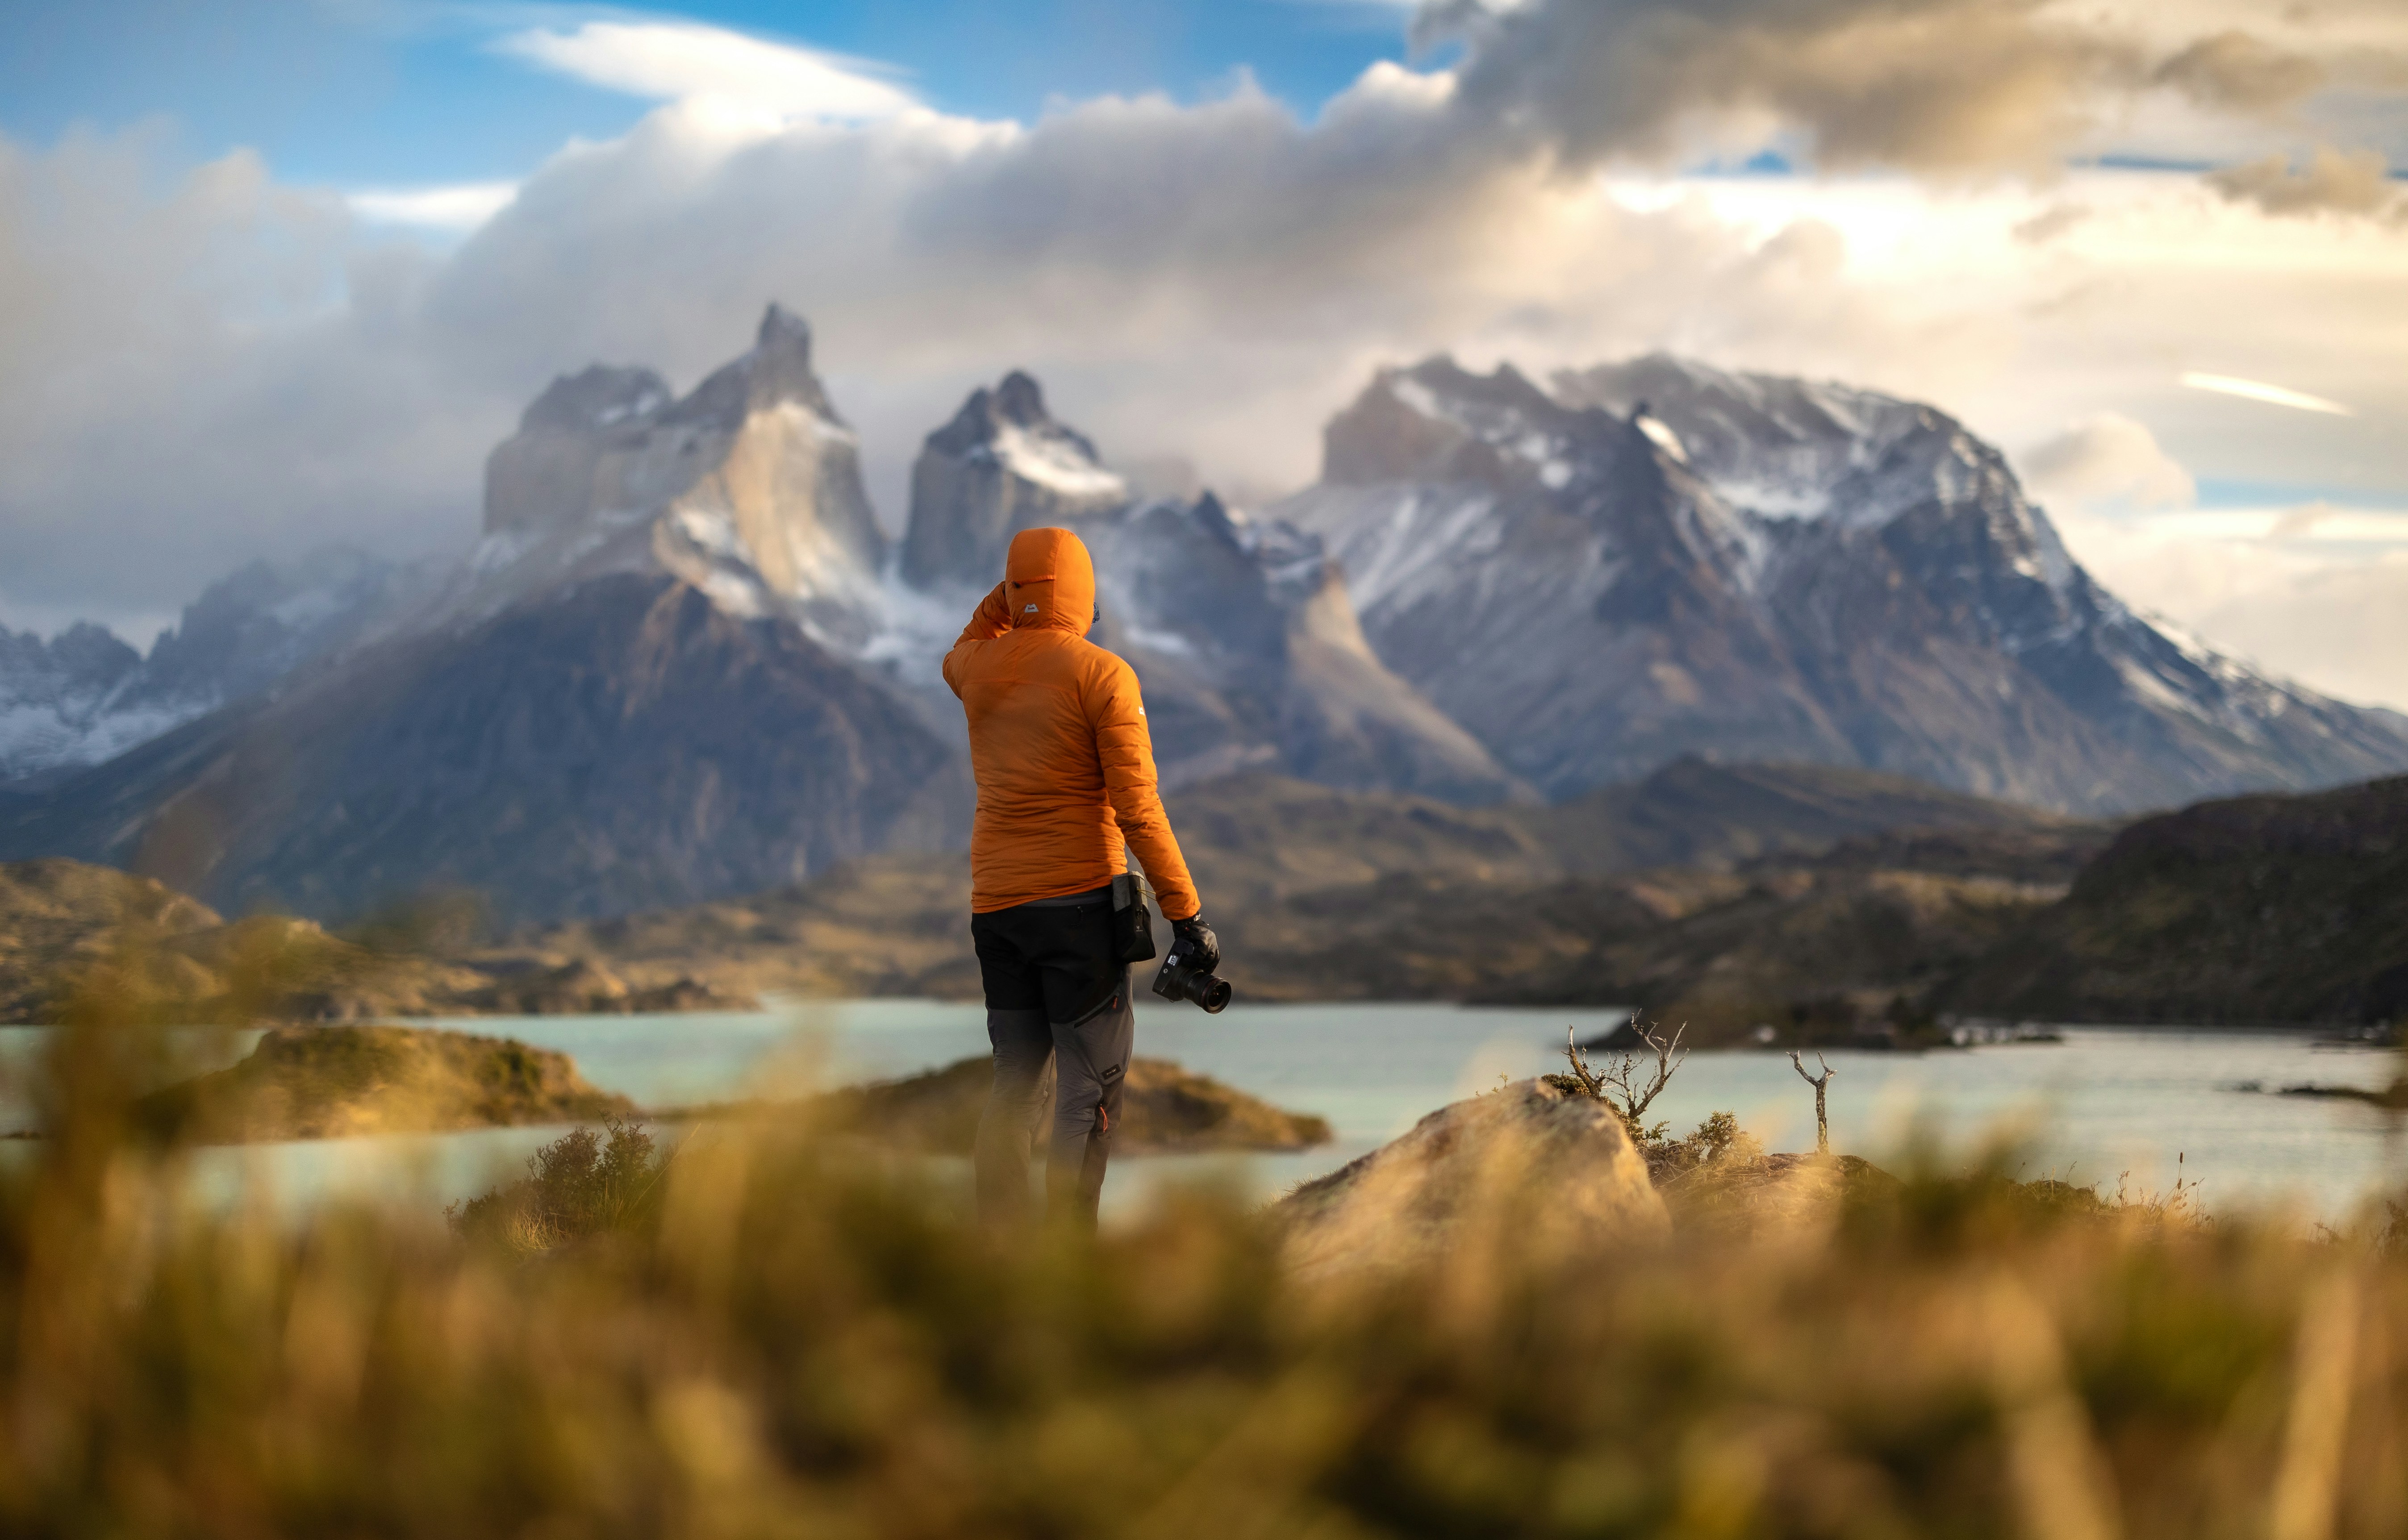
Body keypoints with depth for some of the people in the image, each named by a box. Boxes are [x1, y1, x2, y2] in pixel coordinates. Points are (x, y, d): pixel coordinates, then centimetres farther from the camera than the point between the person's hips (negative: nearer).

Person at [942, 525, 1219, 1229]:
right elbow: (1137, 809, -13)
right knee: (1090, 1089, -1)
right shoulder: (1102, 675, -9)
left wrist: (1005, 594, 23)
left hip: (993, 907, 6)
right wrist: (1187, 914, -10)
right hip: (1079, 902, -5)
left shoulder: (979, 668, 6)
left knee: (1014, 1079, 15)